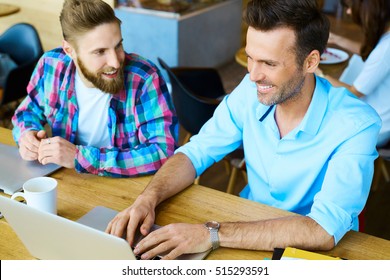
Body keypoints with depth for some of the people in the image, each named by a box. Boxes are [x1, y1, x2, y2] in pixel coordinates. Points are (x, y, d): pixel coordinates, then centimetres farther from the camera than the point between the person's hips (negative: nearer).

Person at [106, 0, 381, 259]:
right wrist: (147, 198, -22)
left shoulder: (356, 125, -23)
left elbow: (325, 229, -31)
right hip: (252, 230, 3)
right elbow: (195, 153, -3)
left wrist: (212, 235, -37)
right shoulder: (251, 92, -10)